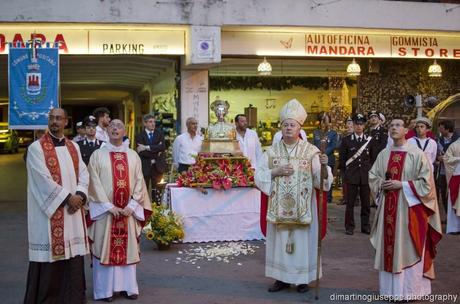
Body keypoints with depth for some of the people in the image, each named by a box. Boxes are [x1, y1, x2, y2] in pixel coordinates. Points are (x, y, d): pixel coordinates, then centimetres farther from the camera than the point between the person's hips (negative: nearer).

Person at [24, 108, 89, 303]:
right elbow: (44, 179, -13)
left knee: (73, 254, 7)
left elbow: (83, 174, 7)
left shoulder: (73, 147, 13)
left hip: (73, 210, 5)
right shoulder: (36, 147, -5)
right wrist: (67, 197, -15)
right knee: (49, 255, -2)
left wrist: (79, 195, -11)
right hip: (49, 211, -5)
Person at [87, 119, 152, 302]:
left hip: (128, 210, 3)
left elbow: (139, 181, 4)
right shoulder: (97, 155, 0)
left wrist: (131, 206, -8)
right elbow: (95, 183, -6)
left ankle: (127, 286, 16)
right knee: (105, 248, 1)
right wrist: (109, 206, -14)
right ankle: (105, 289, 9)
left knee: (127, 249, 7)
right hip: (105, 210, -2)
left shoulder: (133, 156, 8)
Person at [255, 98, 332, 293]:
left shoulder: (310, 150, -3)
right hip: (279, 206, 2)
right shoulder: (272, 151, 3)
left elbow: (320, 179, -7)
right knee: (280, 240, 8)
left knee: (303, 239, 4)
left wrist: (324, 166, -27)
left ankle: (303, 278, 17)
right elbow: (258, 176, 2)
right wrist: (276, 172, -13)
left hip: (302, 206, -2)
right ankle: (282, 277, 20)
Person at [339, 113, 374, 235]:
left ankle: (365, 226, 16)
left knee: (365, 202, 5)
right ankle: (349, 226, 9)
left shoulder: (369, 140, 6)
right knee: (350, 203, 1)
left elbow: (373, 158, 11)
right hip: (351, 176, -1)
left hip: (366, 175, 1)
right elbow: (342, 158, 6)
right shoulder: (346, 140, 3)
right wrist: (345, 172, 3)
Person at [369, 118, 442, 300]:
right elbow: (372, 176, 16)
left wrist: (402, 185, -16)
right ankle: (391, 287, 21)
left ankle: (408, 290, 11)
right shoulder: (383, 154, 7)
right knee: (389, 247, 9)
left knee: (407, 249, 1)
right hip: (387, 208, 5)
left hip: (409, 207, -5)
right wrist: (382, 184, -5)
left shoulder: (416, 154, -9)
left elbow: (426, 182, -10)